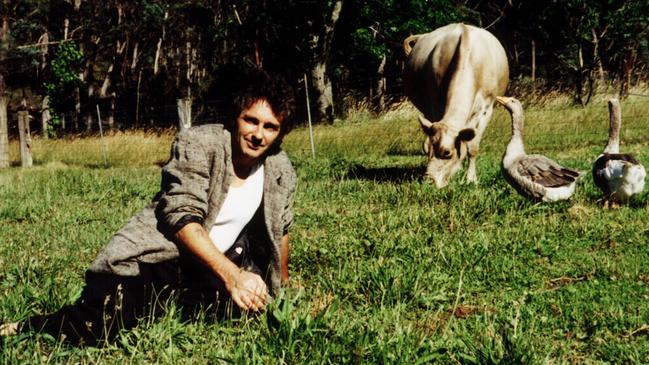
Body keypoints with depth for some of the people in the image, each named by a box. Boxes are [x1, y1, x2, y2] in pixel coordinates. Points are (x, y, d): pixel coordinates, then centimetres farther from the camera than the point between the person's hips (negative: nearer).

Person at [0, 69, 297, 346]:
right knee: (93, 330, -23)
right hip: (158, 255, -6)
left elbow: (280, 229, 18)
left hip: (216, 265, 6)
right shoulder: (197, 144, -15)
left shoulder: (281, 172, 0)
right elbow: (182, 217, -23)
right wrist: (231, 274, -33)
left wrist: (282, 285, 29)